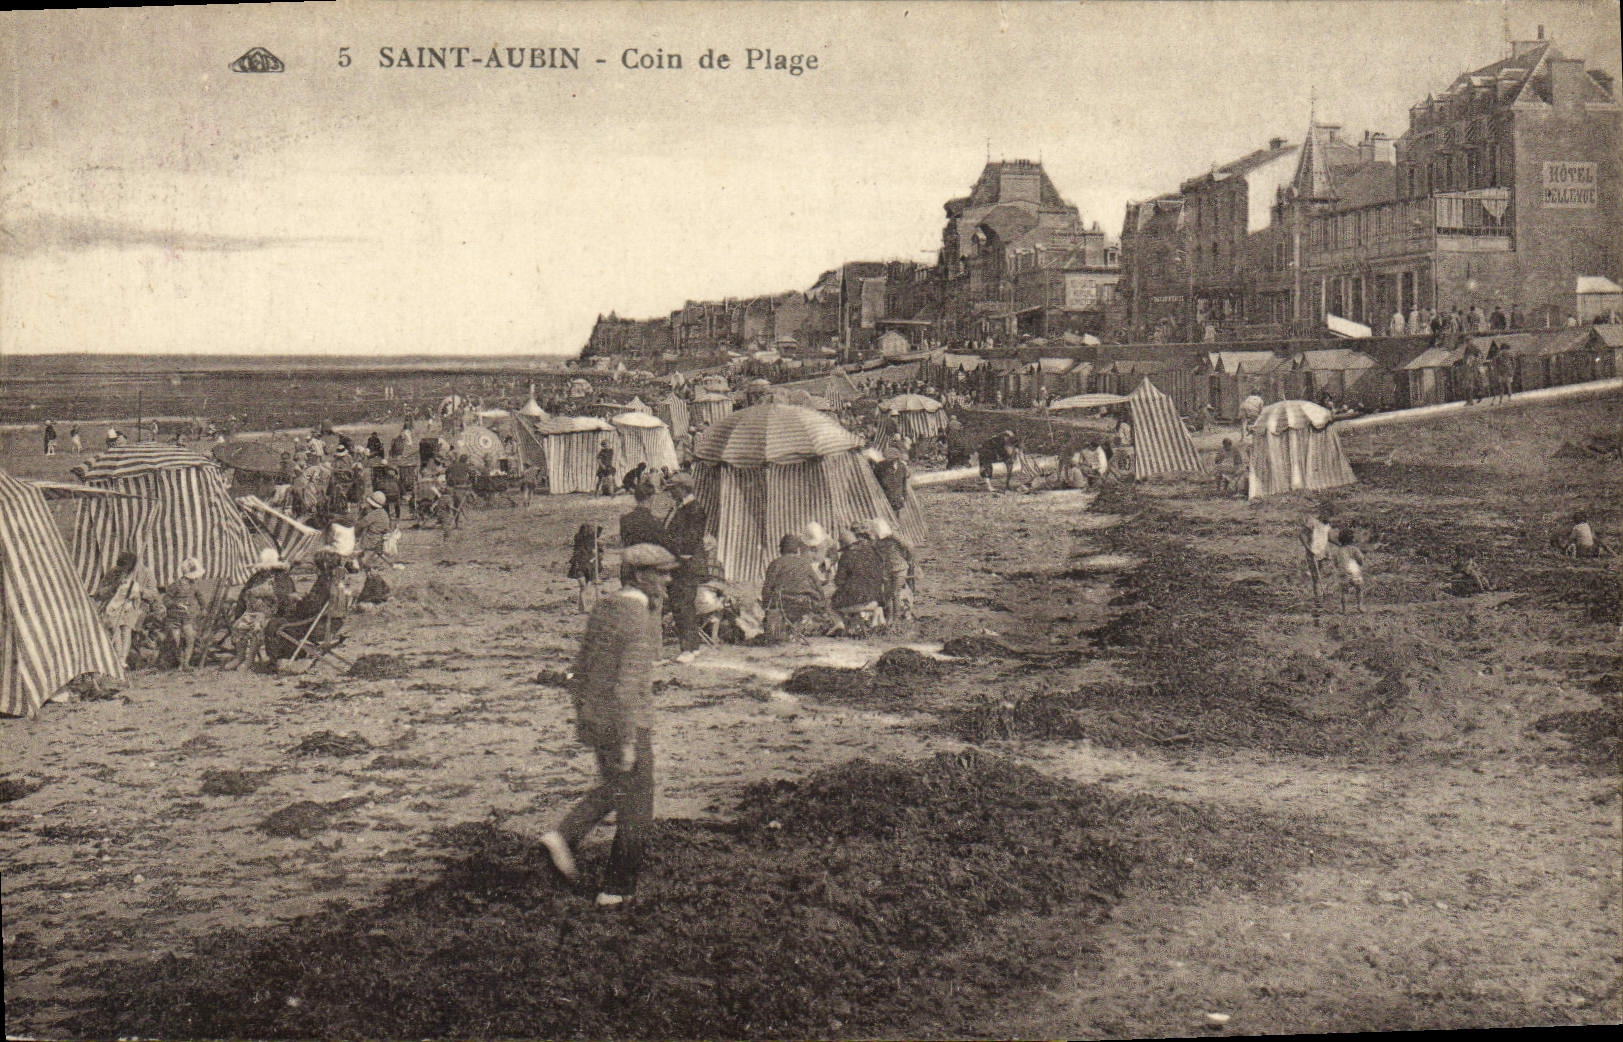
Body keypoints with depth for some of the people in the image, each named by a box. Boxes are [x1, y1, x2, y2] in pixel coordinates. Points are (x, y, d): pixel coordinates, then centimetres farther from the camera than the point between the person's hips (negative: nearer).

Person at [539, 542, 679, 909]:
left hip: (594, 718, 8)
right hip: (626, 724, -8)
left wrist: (581, 717, 22)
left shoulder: (603, 608, 6)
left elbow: (582, 665, 13)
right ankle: (617, 889, 14)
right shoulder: (641, 619, -20)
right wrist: (628, 742, -21)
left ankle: (564, 836, 14)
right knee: (635, 809, 7)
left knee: (612, 787, 29)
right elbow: (629, 684, -24)